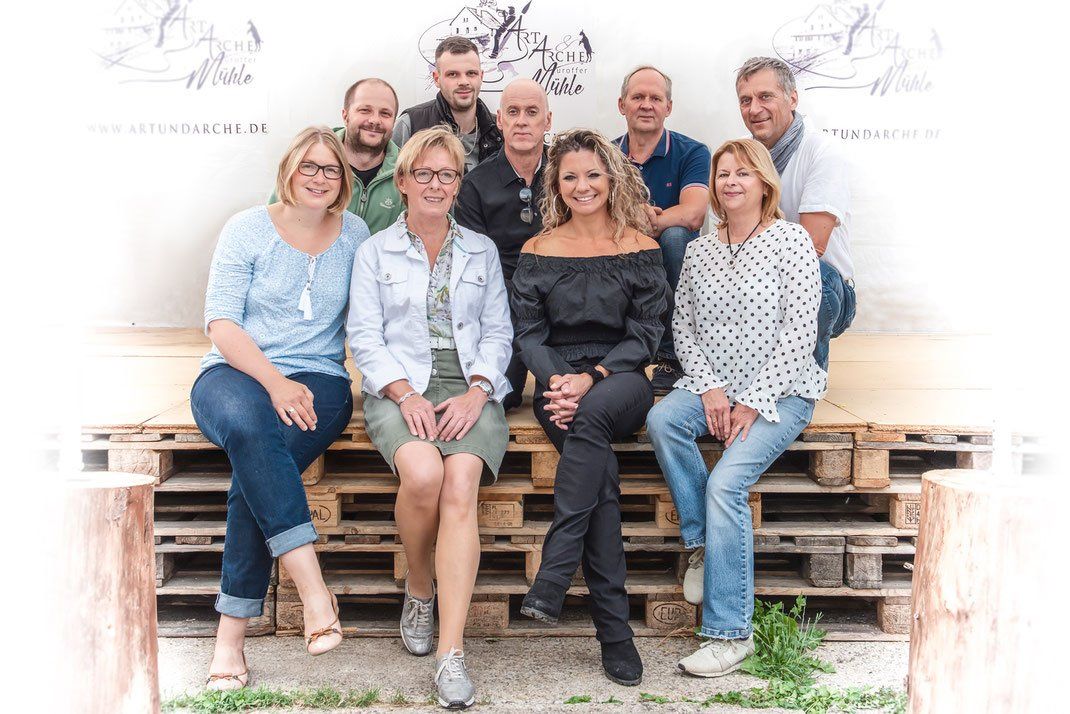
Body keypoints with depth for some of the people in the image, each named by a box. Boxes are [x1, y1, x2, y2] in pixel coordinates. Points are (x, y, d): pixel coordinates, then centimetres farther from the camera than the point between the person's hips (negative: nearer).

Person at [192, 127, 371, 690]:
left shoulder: (355, 235, 11)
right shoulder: (247, 229, 5)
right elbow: (221, 322, -3)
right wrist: (274, 381, -18)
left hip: (318, 377, 1)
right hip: (234, 373, 0)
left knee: (256, 465, -31)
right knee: (248, 426, -38)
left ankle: (231, 634, -27)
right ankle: (313, 589, -40)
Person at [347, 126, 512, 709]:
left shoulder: (481, 250, 19)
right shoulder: (375, 251, 15)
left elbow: (497, 333, 12)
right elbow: (364, 337, 5)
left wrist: (476, 392, -7)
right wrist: (404, 393, -12)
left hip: (470, 388, 1)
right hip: (399, 388, -1)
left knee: (461, 486, -28)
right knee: (423, 474, -32)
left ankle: (451, 653, -30)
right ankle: (418, 590, -1)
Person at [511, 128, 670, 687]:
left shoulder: (640, 248, 7)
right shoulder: (538, 251, 11)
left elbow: (645, 335, 1)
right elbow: (529, 334, 7)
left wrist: (592, 379, -14)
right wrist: (555, 380, -13)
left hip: (621, 383, 0)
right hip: (559, 382, 1)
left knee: (591, 416, -38)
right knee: (602, 467, -30)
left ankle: (552, 577, -38)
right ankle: (614, 628, -29)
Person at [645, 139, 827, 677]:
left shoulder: (791, 240, -3)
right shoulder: (698, 251, 12)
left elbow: (799, 331, -9)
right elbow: (682, 328, 10)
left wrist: (753, 401, -14)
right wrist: (710, 388, -8)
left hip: (780, 392, -4)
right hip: (713, 387, 5)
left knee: (726, 482, -25)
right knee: (661, 419, -28)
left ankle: (729, 633, -18)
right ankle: (702, 543, -11)